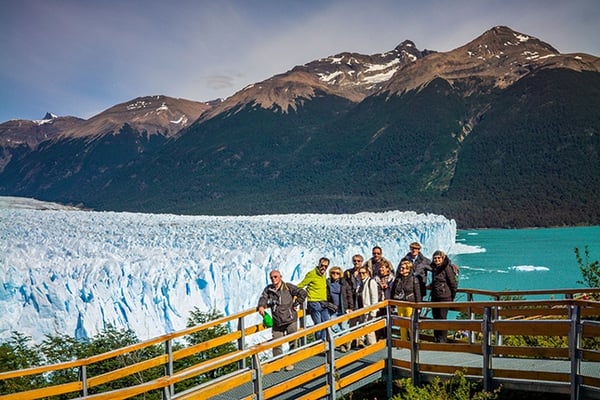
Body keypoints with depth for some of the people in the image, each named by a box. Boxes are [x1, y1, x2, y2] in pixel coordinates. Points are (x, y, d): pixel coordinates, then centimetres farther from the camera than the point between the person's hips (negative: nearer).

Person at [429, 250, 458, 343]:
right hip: (434, 297, 7)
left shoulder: (447, 267, -12)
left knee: (442, 318, -4)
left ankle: (443, 340, 4)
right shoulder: (434, 268, 10)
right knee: (435, 318, 11)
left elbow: (453, 283, -9)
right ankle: (436, 339, 19)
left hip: (444, 297, -7)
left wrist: (452, 297, -4)